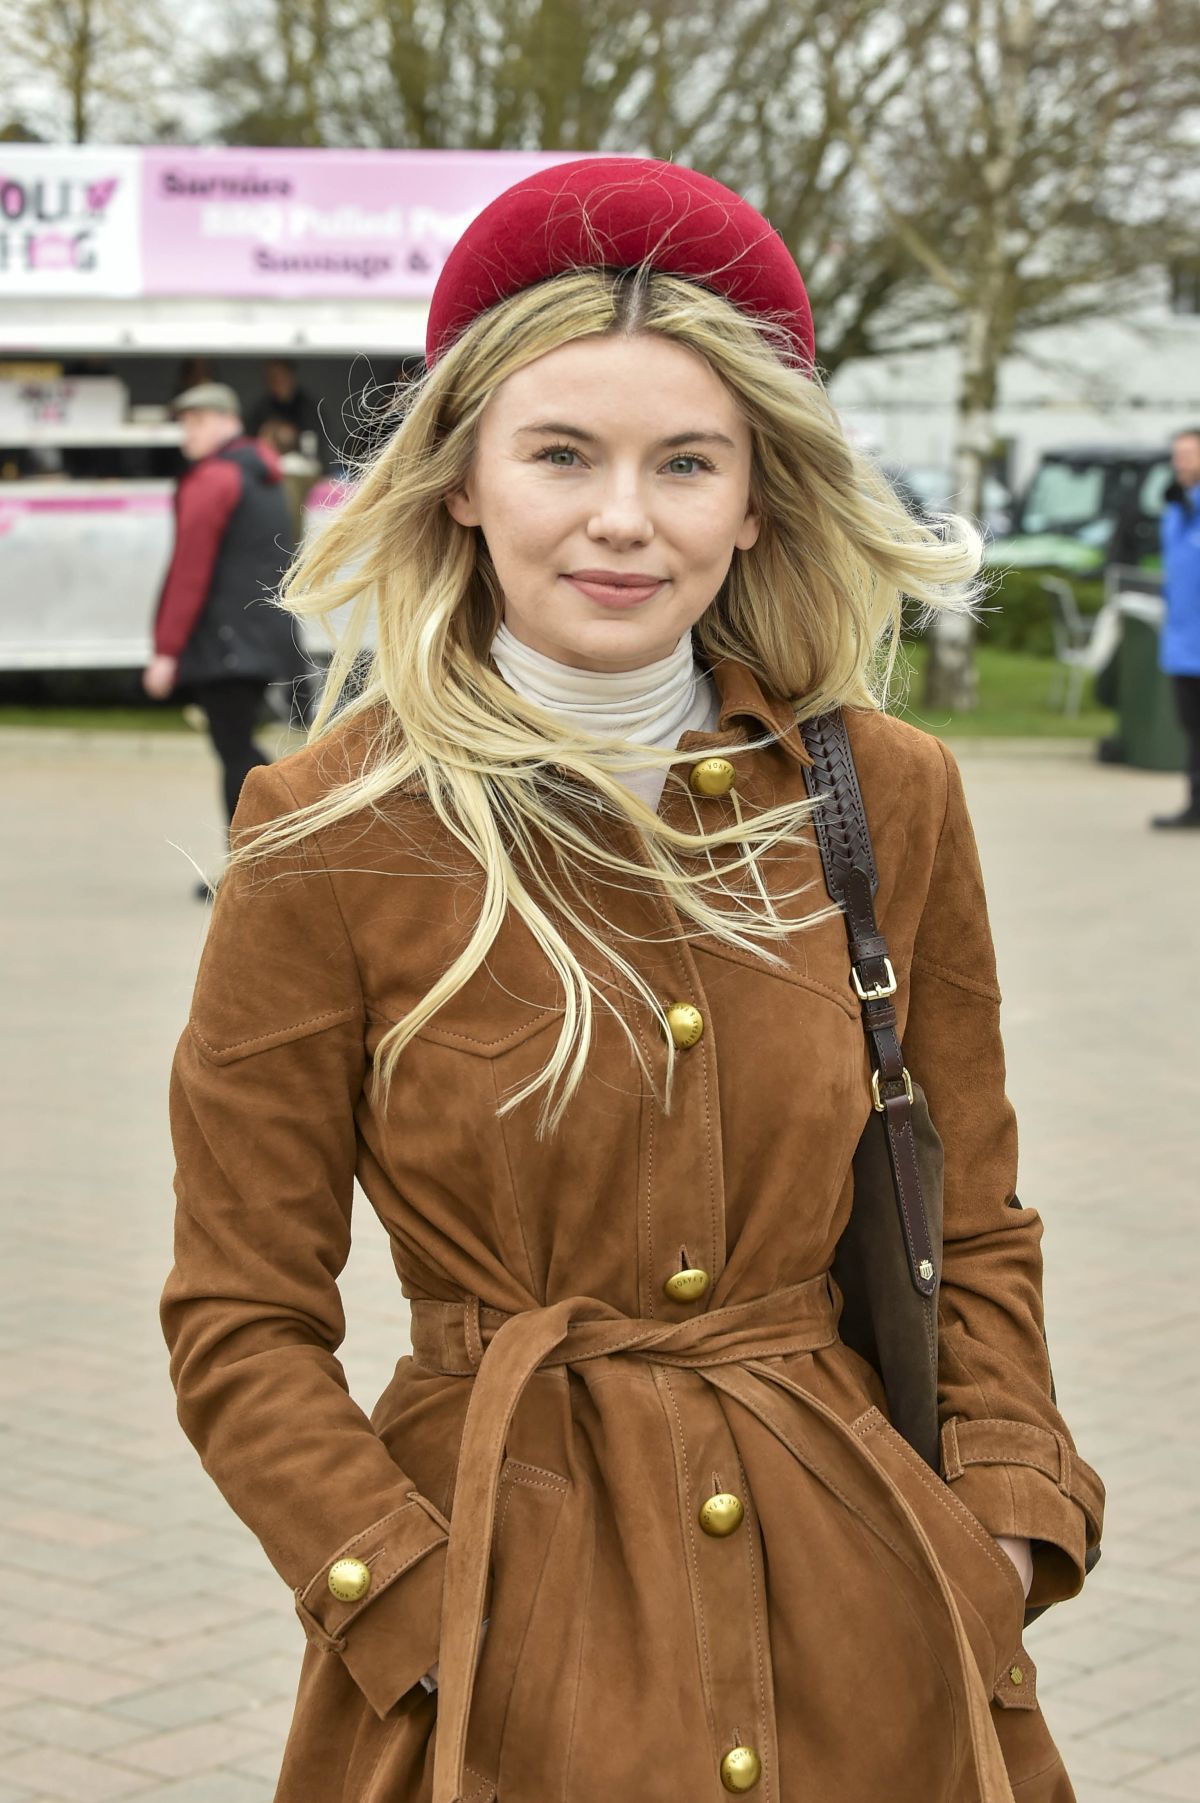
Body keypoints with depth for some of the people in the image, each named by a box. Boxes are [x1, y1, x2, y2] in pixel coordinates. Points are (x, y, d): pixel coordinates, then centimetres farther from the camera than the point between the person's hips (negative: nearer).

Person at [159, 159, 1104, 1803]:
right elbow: (242, 1319, -5)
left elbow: (974, 1233, 9)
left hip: (854, 1613, 3)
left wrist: (1007, 1530, -4)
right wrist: (429, 1617, -14)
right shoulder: (335, 834, -9)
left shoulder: (889, 797, -1)